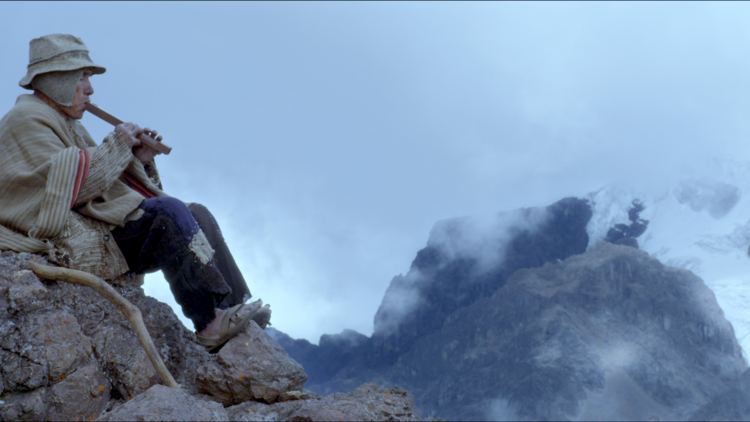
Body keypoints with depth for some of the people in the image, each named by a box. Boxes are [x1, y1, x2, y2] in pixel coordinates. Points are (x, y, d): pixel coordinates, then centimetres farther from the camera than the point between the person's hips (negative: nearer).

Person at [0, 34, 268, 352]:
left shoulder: (69, 125, 25)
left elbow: (105, 185, 20)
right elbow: (70, 186, -20)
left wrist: (139, 160, 3)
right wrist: (117, 146, -10)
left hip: (97, 229, 10)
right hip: (73, 243, -10)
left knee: (197, 215, -4)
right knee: (167, 211, -26)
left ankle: (237, 307, -15)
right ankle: (211, 322, -27)